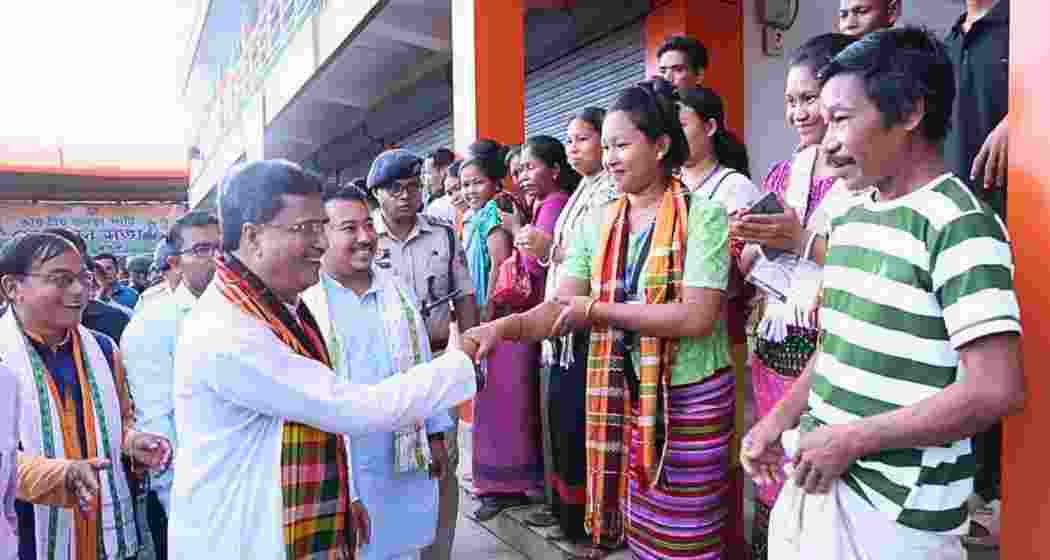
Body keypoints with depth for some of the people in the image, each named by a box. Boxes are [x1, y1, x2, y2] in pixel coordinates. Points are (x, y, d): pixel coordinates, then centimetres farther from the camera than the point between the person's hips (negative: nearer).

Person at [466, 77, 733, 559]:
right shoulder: (596, 224, 6)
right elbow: (562, 306, 0)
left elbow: (697, 317, -19)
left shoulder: (703, 216, -9)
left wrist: (597, 309, -16)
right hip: (618, 395, 5)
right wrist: (505, 326, -19)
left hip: (690, 398, -4)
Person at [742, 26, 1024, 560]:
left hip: (895, 510, -7)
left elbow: (996, 390, -22)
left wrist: (852, 439, -17)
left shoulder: (959, 225, -17)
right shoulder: (851, 218, 8)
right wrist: (781, 419, 6)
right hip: (818, 476, 7)